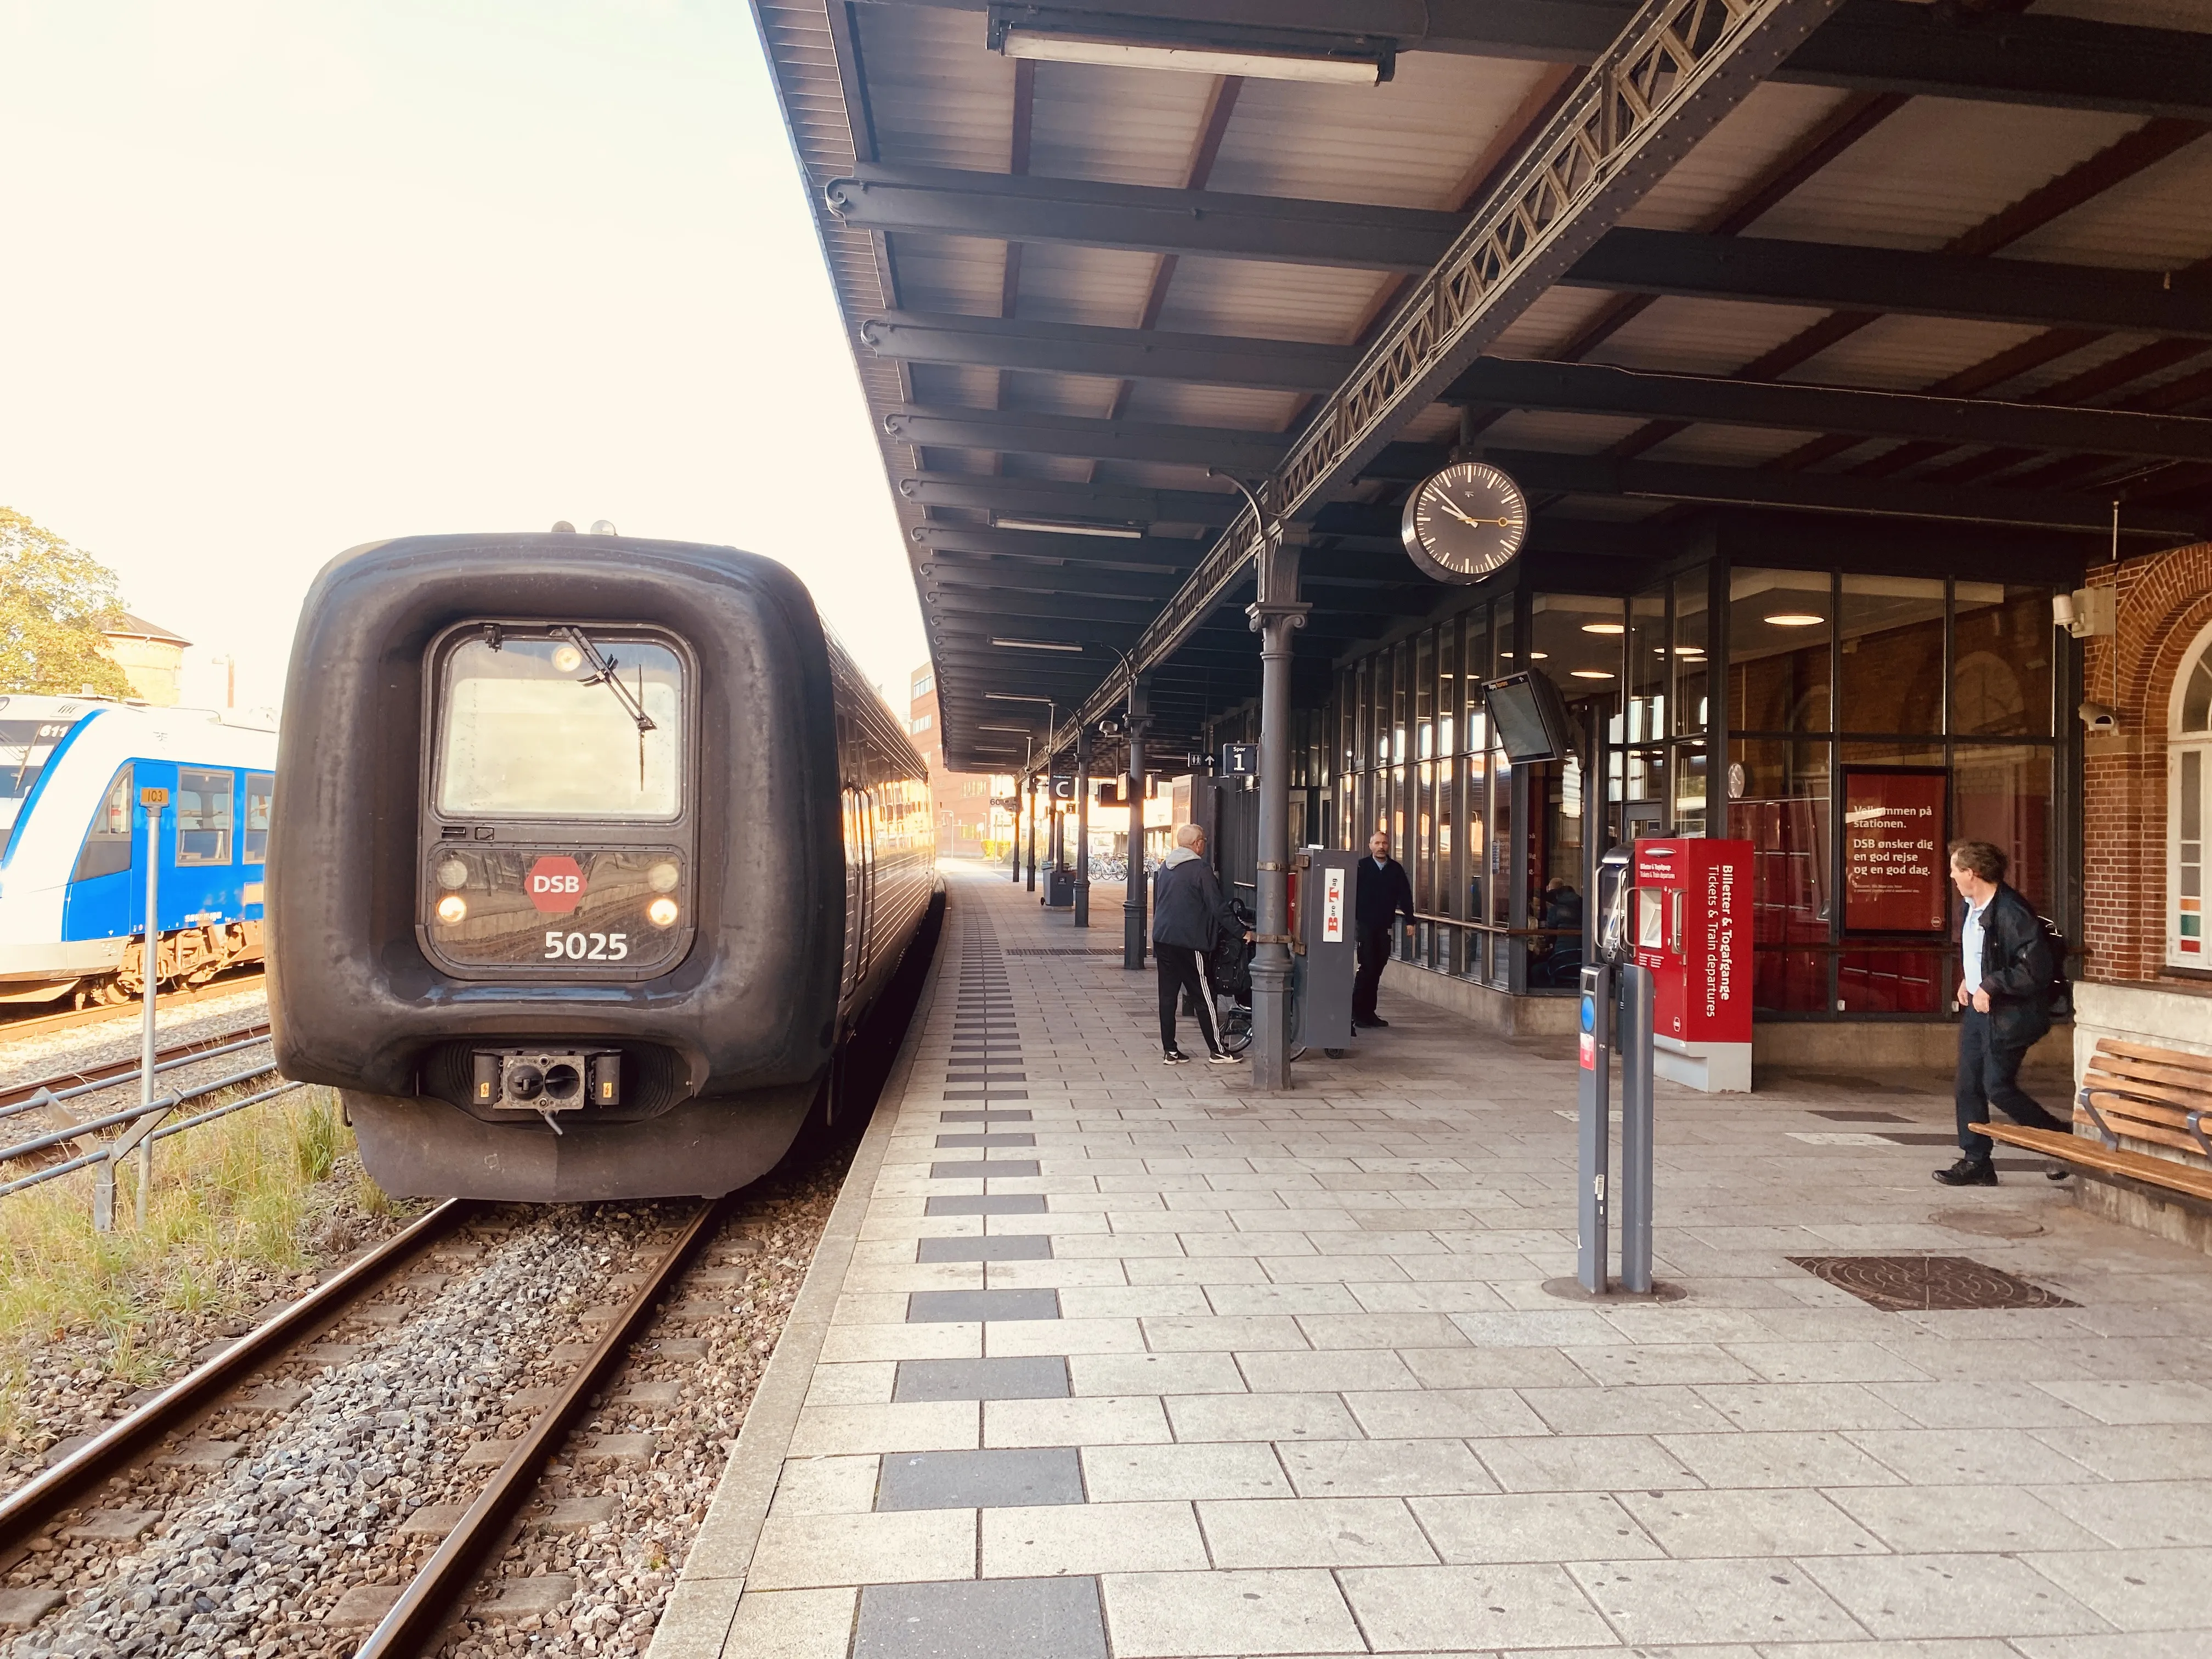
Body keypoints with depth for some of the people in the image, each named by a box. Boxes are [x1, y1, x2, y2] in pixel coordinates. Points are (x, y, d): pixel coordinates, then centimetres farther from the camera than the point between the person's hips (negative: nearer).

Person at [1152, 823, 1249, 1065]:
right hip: (1189, 942, -7)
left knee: (1167, 996, 8)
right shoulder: (1200, 869, -12)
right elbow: (1218, 906, -14)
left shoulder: (1165, 867, 13)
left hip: (1162, 939, 7)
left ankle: (1170, 1050, 10)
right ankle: (1217, 1051, 6)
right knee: (1204, 997, 0)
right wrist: (1242, 931, -8)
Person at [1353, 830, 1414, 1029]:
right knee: (1368, 968, -10)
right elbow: (1351, 893, -3)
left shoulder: (1397, 870, 8)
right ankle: (1357, 1011, -2)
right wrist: (1351, 919, -9)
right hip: (1364, 925, -4)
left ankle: (1368, 1012, 13)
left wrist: (1410, 920, 5)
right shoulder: (1360, 867, -2)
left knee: (1377, 970, 7)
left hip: (1385, 928, 4)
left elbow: (1405, 896, 10)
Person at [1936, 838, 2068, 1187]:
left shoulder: (2011, 912, -22)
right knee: (1969, 1085, 8)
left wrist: (1991, 986, -22)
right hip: (1977, 1007, 9)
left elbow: (2037, 968, -25)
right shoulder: (1973, 907, 8)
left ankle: (2062, 1139, 14)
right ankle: (1976, 1162, 15)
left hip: (2006, 1014, -9)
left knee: (1998, 1088, -6)